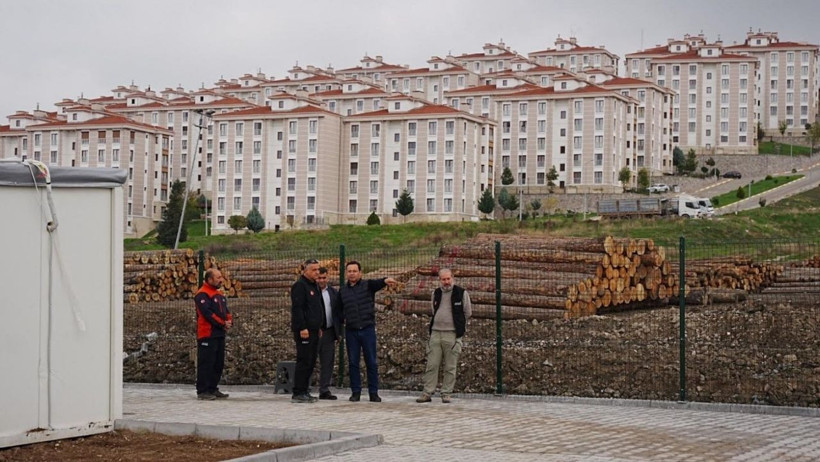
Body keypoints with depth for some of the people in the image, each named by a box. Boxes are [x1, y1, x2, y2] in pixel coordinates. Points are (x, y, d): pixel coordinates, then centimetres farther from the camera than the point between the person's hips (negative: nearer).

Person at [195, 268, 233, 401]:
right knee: (206, 363, -7)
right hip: (207, 335, -9)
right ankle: (202, 391, -4)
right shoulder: (202, 294, -11)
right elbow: (207, 313, -19)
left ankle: (213, 389, 20)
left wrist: (229, 321, -4)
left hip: (220, 334, 9)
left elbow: (226, 311, 18)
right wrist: (222, 323, -16)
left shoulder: (220, 295, 18)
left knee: (218, 364, 12)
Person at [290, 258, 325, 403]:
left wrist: (318, 327, 20)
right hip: (304, 331, -9)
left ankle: (304, 391, 15)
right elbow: (297, 308, -17)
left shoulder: (315, 286, 19)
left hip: (313, 330, 9)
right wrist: (302, 328, -22)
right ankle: (298, 393, -7)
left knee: (311, 363, 10)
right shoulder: (300, 286, -10)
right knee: (304, 361, -9)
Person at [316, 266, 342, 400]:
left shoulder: (333, 293, 14)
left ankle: (324, 390, 12)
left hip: (329, 332, 5)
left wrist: (338, 332, 12)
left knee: (327, 363, 6)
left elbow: (337, 313, 16)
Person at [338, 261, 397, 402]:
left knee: (372, 362, 2)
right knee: (353, 363, 5)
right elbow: (340, 310, 15)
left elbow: (377, 283, -23)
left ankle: (373, 393, 7)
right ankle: (355, 392, 13)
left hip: (368, 329, -2)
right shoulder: (342, 290, 9)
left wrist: (385, 280, -46)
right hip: (351, 331, 2)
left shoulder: (368, 285, 0)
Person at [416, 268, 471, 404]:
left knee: (450, 367, 0)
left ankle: (446, 394, 7)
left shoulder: (462, 293, -1)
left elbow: (467, 313, 7)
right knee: (431, 365, 1)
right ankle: (427, 393, 3)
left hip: (452, 334, -4)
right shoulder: (436, 293, 13)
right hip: (435, 333, 4)